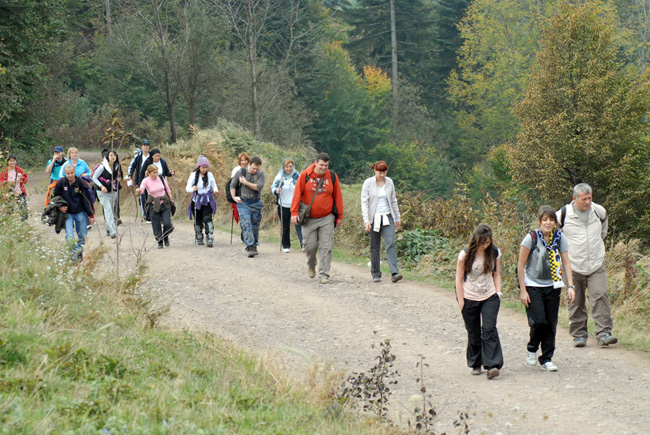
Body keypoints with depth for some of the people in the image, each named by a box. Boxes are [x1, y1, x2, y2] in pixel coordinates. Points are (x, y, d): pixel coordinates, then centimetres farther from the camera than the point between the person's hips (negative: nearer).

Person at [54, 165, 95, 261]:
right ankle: (73, 253, -10)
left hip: (80, 213, 0)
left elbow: (87, 200, -3)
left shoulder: (81, 183, -9)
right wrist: (59, 207, -7)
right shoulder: (60, 183, -6)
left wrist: (91, 215, -3)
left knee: (82, 236, 6)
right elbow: (55, 197, 10)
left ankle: (80, 251, 25)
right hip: (67, 213, 0)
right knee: (69, 236, -13)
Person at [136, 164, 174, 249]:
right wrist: (138, 190, -49)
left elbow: (167, 189, 12)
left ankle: (166, 237, 22)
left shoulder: (161, 178, 0)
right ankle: (160, 242, 19)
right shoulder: (146, 181, -7)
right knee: (156, 226, 0)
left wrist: (171, 200, 11)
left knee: (167, 224, -8)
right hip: (153, 206, -1)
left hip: (164, 204, 1)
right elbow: (141, 189, -26)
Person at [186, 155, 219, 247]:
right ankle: (199, 239, 23)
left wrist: (216, 191, -9)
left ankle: (210, 240, -17)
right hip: (197, 201, 0)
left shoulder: (210, 175, 3)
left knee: (208, 219, -14)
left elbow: (214, 186, 15)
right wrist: (192, 189, -31)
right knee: (198, 221, 7)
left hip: (207, 201, 0)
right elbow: (187, 188, -7)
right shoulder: (193, 175, -3)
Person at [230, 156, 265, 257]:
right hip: (243, 203, -1)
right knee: (246, 224, -15)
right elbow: (232, 186, 8)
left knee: (255, 226, 9)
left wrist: (245, 182, -15)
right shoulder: (240, 173, 0)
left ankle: (254, 246, 23)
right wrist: (234, 197, -6)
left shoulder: (261, 174, -2)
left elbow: (258, 187, -17)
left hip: (256, 203, 1)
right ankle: (250, 247, -23)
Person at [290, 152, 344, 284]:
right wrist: (294, 212, -11)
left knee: (326, 247, -5)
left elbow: (338, 196, 6)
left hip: (327, 219, 1)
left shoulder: (332, 177, 1)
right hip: (309, 219, -1)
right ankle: (311, 266, 33)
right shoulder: (305, 175, -5)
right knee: (310, 245, 3)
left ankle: (324, 274, 0)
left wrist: (340, 216, 7)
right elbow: (297, 194, -5)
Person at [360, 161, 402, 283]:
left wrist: (397, 218, 18)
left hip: (387, 218, 2)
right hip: (373, 218, -2)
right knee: (375, 247, 4)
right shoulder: (368, 183, -5)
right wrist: (366, 221, -17)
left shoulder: (389, 182, 5)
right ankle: (376, 275, 15)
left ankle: (394, 273, -21)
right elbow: (364, 202, -8)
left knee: (390, 244, -12)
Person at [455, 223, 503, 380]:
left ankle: (492, 365, -19)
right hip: (470, 298, -1)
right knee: (473, 333, 6)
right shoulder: (466, 254, -8)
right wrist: (461, 301, -7)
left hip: (490, 297, 1)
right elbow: (459, 279, -3)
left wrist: (498, 293, 1)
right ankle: (475, 364, 23)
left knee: (489, 329, -13)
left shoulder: (495, 253, 1)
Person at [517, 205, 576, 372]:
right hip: (533, 286, -4)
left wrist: (570, 286, -8)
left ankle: (547, 359, 14)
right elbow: (521, 265, -7)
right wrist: (522, 290, -9)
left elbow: (566, 262, 2)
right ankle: (532, 349, 14)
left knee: (551, 324, 2)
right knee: (538, 321, -14)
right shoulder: (532, 238, -12)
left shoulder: (559, 238, -1)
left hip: (552, 286, 4)